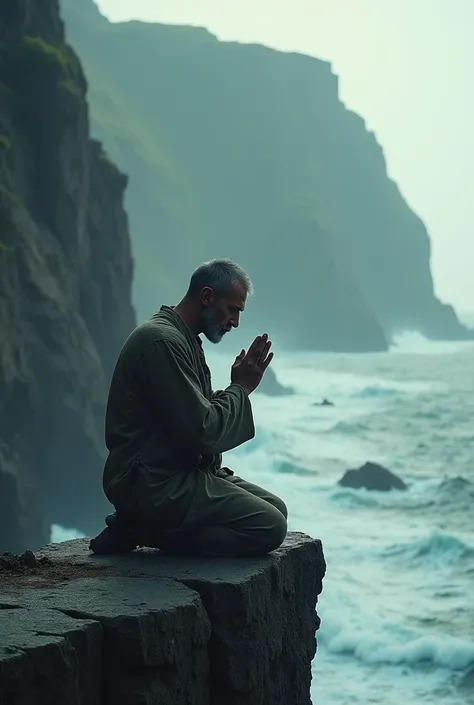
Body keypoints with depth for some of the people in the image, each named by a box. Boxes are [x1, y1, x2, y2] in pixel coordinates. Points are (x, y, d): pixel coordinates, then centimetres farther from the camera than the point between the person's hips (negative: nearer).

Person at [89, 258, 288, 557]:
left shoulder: (184, 340, 16)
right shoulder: (162, 341, -18)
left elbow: (203, 417, 18)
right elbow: (201, 433, -21)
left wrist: (241, 385, 4)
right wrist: (240, 388, -7)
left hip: (183, 473, 11)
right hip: (154, 485, -11)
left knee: (276, 508, 9)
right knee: (270, 527, -15)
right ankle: (149, 532, -7)